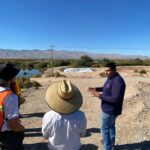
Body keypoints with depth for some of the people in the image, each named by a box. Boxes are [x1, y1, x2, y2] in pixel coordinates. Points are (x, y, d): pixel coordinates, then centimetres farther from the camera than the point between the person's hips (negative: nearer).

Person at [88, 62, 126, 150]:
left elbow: (115, 99, -32)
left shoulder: (118, 81, -29)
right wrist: (96, 89, 3)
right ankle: (111, 143, 47)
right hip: (109, 108, 10)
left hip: (111, 110, -10)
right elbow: (106, 89, 17)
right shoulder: (111, 78, 2)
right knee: (111, 126, 26)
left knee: (105, 129, 6)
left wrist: (99, 95, -29)